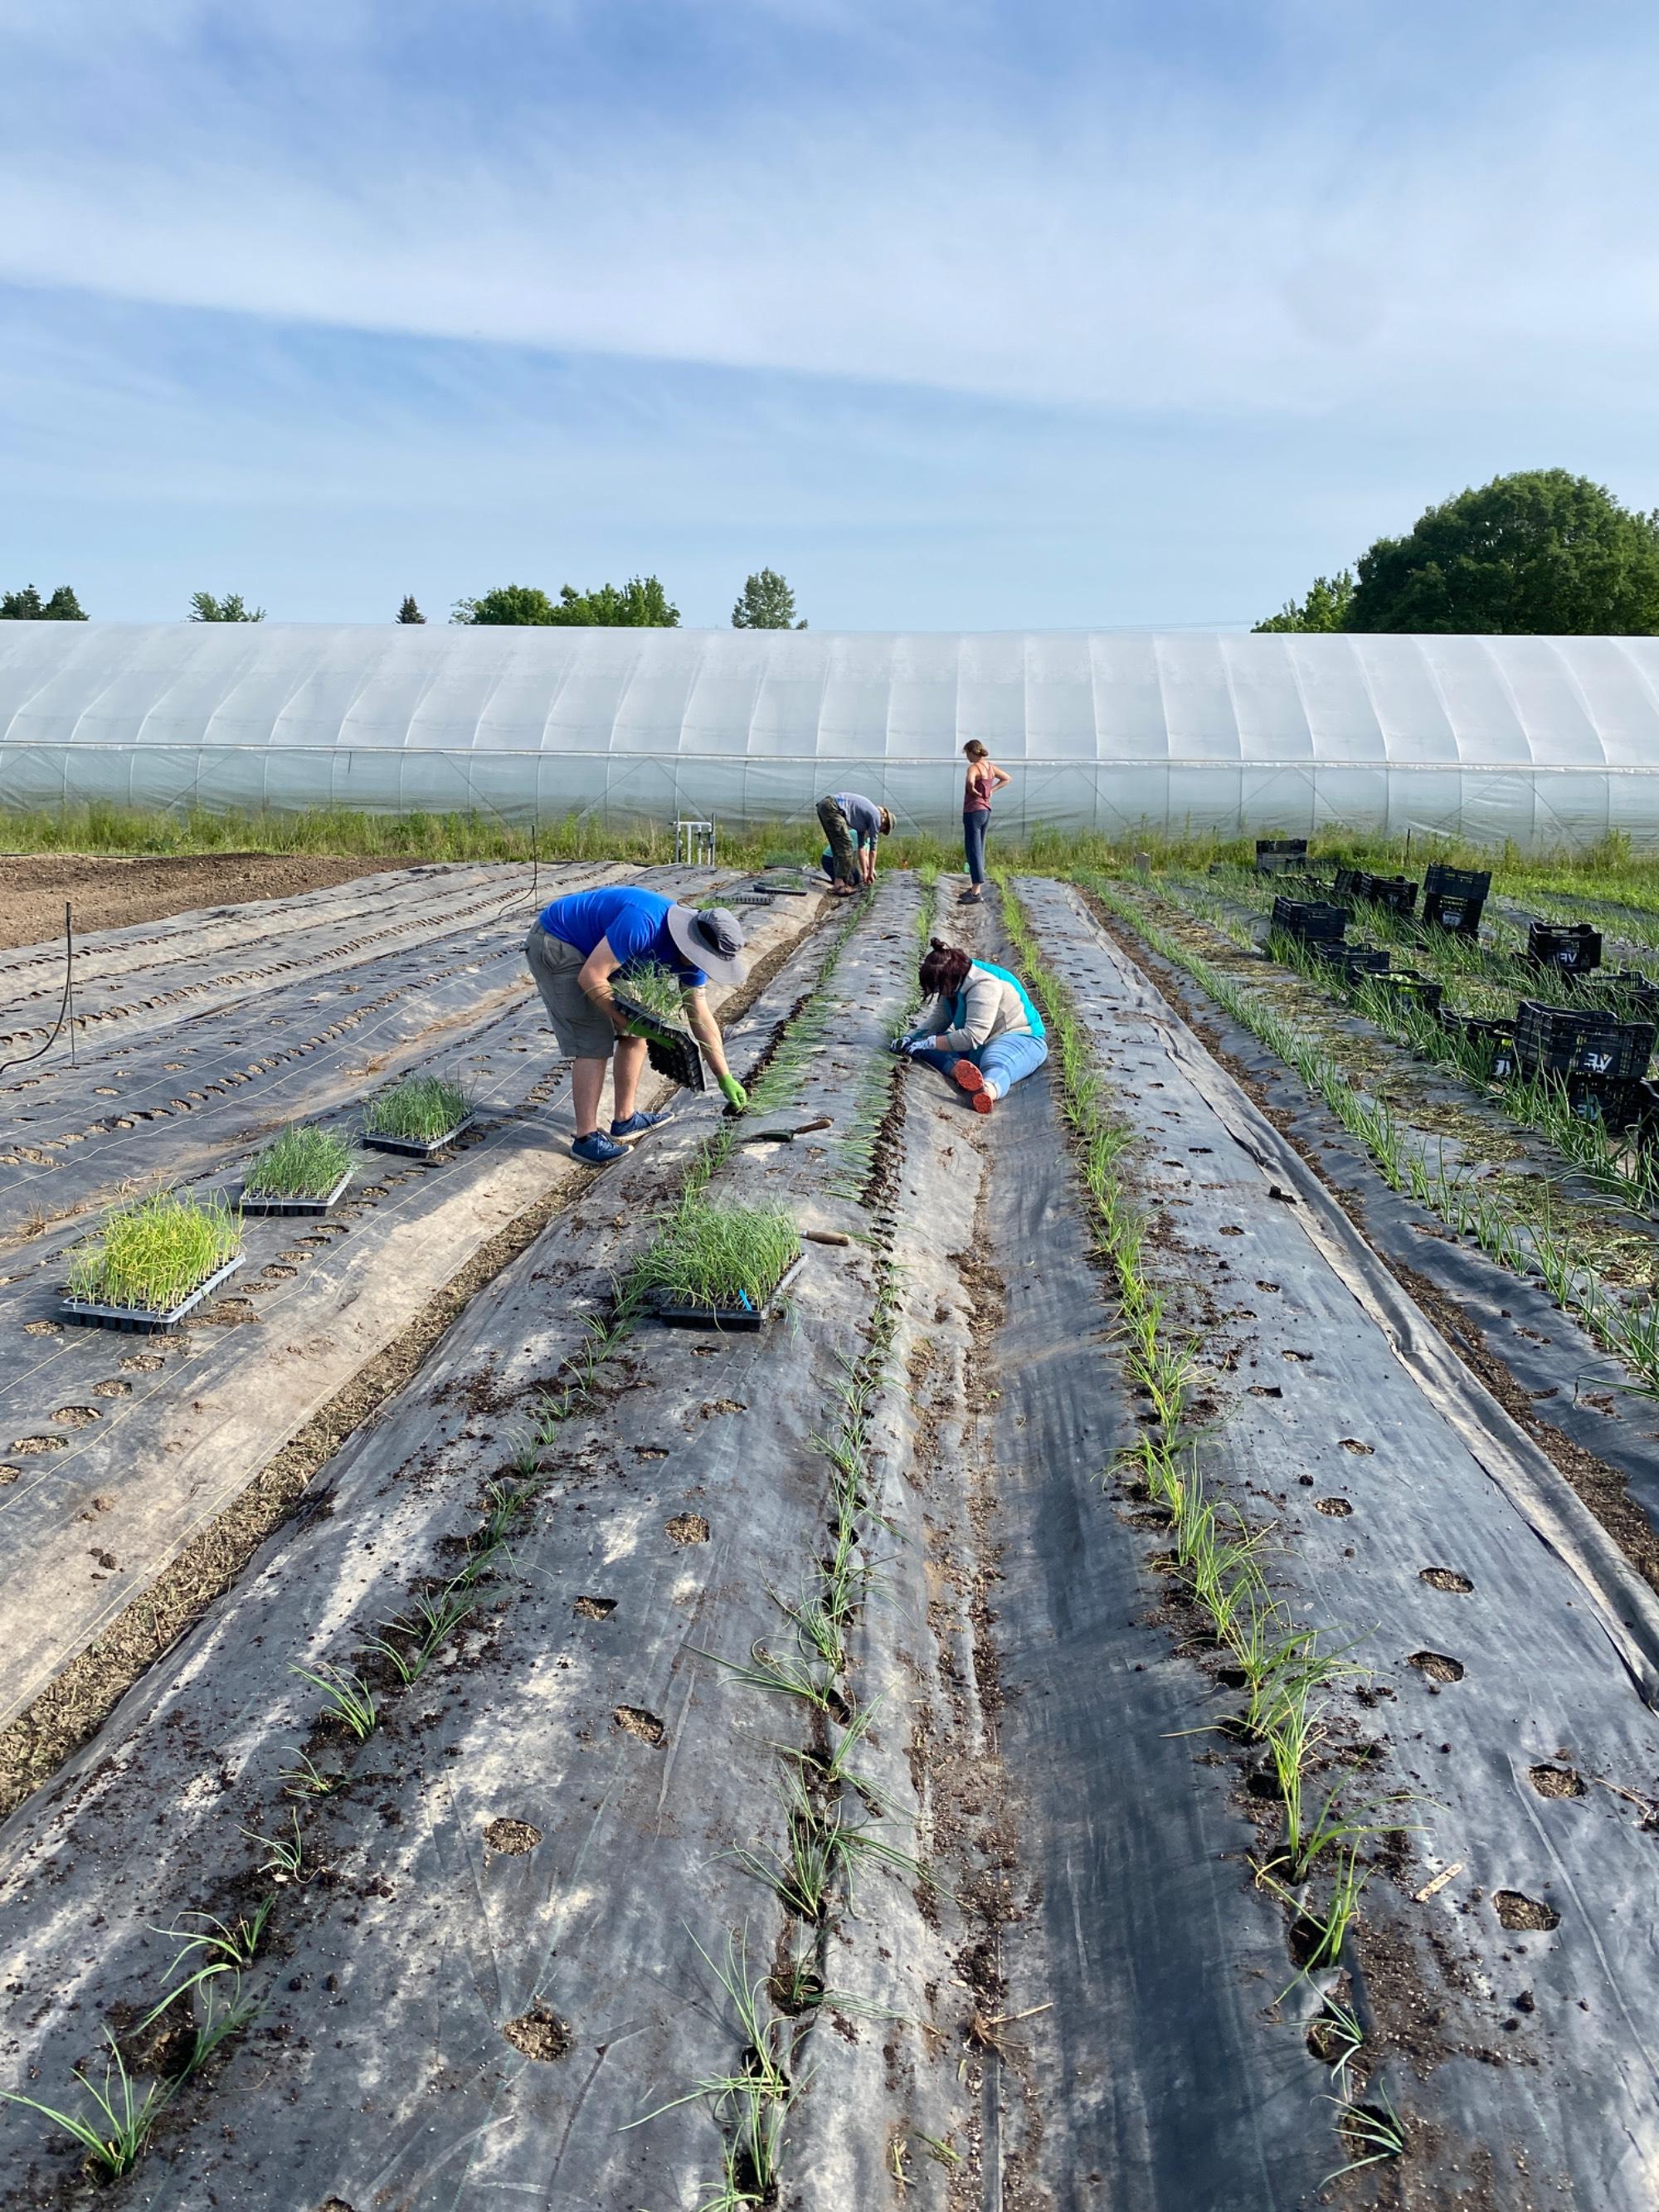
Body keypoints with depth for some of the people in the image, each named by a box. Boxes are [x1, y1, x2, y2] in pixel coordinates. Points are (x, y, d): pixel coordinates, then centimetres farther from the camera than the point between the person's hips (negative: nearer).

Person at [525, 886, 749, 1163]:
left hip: (593, 949, 9)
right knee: (593, 1043, -13)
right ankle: (586, 1138, -5)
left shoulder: (691, 950, -8)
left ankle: (624, 1120, 18)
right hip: (555, 945, -9)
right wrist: (628, 1020, -23)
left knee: (635, 1034, 6)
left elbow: (700, 1017, 1)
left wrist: (725, 1078, 2)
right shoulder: (644, 925, -35)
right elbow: (590, 978, -31)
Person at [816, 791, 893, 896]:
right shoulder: (876, 817, 3)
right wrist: (871, 873, 17)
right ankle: (839, 885, -6)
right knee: (846, 847, -5)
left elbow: (861, 847, 32)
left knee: (839, 848, 16)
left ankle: (838, 882, 15)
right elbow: (872, 849, 7)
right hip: (832, 808, -10)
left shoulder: (865, 817, 27)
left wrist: (865, 873, 34)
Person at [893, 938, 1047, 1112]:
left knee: (995, 1065, -43)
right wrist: (911, 1037, -9)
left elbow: (972, 1036, -31)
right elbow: (937, 1019, 7)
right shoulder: (953, 982, 1)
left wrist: (929, 1043, -28)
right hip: (979, 1046, 8)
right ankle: (961, 1070, -47)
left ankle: (987, 1092, -79)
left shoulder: (984, 985, -27)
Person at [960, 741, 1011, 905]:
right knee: (979, 850, 17)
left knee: (973, 851, -8)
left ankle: (976, 893, -12)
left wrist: (973, 791, -16)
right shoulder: (990, 767, 10)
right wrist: (991, 790, 13)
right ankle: (976, 887, 27)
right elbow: (1008, 779, 24)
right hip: (986, 810, 9)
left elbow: (970, 782, -37)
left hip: (973, 812, -9)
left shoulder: (974, 767, -15)